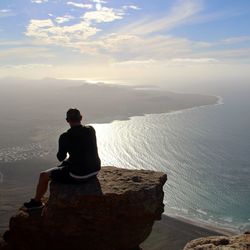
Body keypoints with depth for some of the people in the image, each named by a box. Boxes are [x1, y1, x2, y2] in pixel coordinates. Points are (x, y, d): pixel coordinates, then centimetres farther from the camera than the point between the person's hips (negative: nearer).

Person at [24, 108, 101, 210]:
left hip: (78, 175, -7)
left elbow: (61, 158, -4)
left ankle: (36, 201, 39)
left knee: (44, 175, 15)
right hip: (94, 170, 7)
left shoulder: (65, 137, -18)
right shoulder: (91, 130, -2)